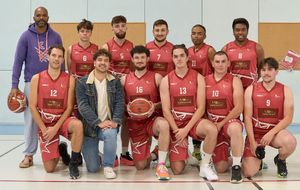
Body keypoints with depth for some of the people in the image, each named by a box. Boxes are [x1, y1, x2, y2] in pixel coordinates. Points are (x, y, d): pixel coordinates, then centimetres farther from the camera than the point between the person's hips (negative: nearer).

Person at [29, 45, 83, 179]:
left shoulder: (69, 79, -2)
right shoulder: (37, 79, -1)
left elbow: (69, 107, -4)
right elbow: (32, 107, -2)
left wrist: (56, 127, -15)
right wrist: (44, 129, -10)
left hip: (63, 120, 0)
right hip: (45, 124, 0)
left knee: (78, 125, -38)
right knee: (49, 168, -7)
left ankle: (73, 163, -17)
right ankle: (60, 150, 31)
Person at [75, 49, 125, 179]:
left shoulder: (115, 81, 5)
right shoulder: (82, 83, -4)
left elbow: (120, 103, -3)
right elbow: (83, 106, -14)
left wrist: (115, 121, -21)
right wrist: (99, 123, -25)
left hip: (108, 125, 1)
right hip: (89, 127, -1)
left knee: (111, 133, -37)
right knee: (92, 168, -5)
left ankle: (108, 166, -14)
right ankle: (96, 156, 33)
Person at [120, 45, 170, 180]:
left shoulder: (157, 78, 1)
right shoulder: (125, 80, 8)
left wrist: (155, 105, -18)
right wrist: (126, 107, -7)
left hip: (152, 119, -2)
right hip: (135, 123, 2)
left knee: (164, 124, -42)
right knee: (140, 166, -2)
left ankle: (161, 165, -26)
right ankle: (151, 155, 38)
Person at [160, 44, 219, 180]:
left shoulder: (198, 78, 2)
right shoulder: (166, 80, 2)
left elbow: (201, 108, -4)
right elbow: (166, 110, -1)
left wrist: (186, 130, -14)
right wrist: (177, 131, -12)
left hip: (193, 121, 0)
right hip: (175, 124, 0)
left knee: (212, 130, -36)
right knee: (177, 170, -10)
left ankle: (204, 167, -14)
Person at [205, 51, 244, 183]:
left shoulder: (234, 81, -1)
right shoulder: (205, 81, 7)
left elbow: (238, 108, -8)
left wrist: (222, 123, -14)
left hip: (230, 121, -3)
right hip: (212, 125, 3)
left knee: (235, 128, -42)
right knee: (220, 169, -4)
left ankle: (236, 167, -26)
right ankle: (234, 159, 32)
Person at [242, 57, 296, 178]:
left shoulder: (285, 91, 0)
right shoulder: (251, 90, 0)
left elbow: (288, 118, -7)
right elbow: (247, 117, -2)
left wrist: (271, 133, -20)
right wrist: (252, 141, -11)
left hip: (275, 132, 1)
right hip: (255, 133, 0)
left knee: (290, 142, -36)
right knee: (248, 172, -16)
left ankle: (280, 161, 1)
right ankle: (258, 159, 23)